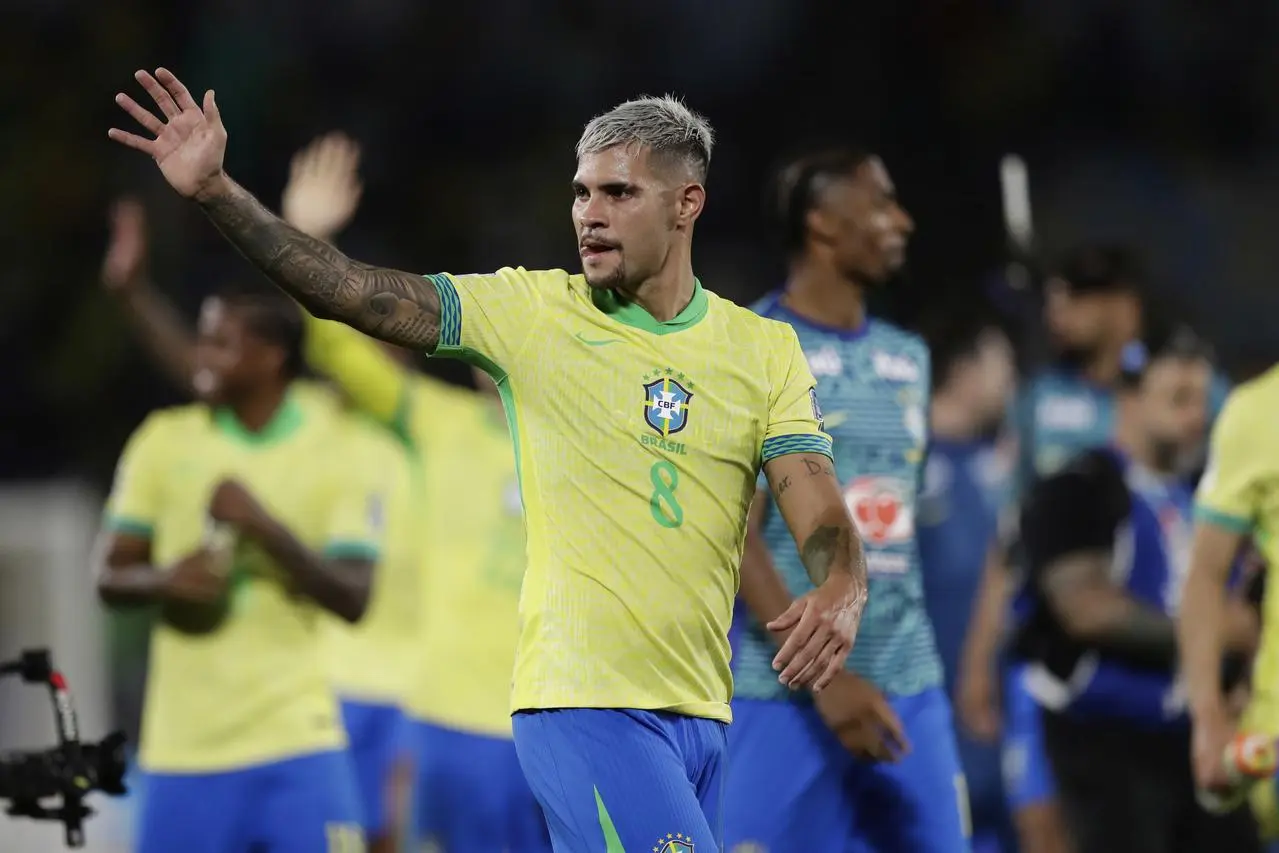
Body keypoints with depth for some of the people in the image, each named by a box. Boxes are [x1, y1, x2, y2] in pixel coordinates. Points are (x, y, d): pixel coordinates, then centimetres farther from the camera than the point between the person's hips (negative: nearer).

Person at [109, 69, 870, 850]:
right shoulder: (531, 311, 0)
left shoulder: (765, 350, 6)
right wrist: (215, 192, -19)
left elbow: (823, 519, -1)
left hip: (702, 716, 4)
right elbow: (353, 292, -8)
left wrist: (840, 597, -24)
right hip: (583, 698, -4)